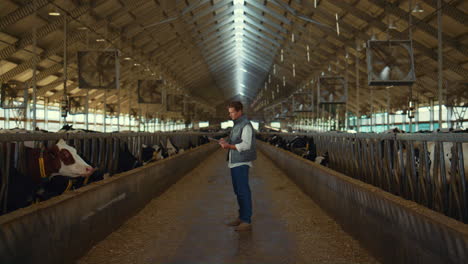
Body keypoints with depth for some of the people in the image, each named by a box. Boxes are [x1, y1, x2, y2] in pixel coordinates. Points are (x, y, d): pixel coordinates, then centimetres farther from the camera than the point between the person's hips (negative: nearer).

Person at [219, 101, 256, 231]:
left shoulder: (246, 125, -15)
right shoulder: (237, 125, 16)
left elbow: (246, 145, -22)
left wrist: (229, 146, -26)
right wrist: (225, 141, 1)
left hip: (241, 163, -10)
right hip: (234, 162, 10)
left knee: (243, 191, -8)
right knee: (238, 190, 13)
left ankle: (247, 222, -3)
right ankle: (241, 218, 21)